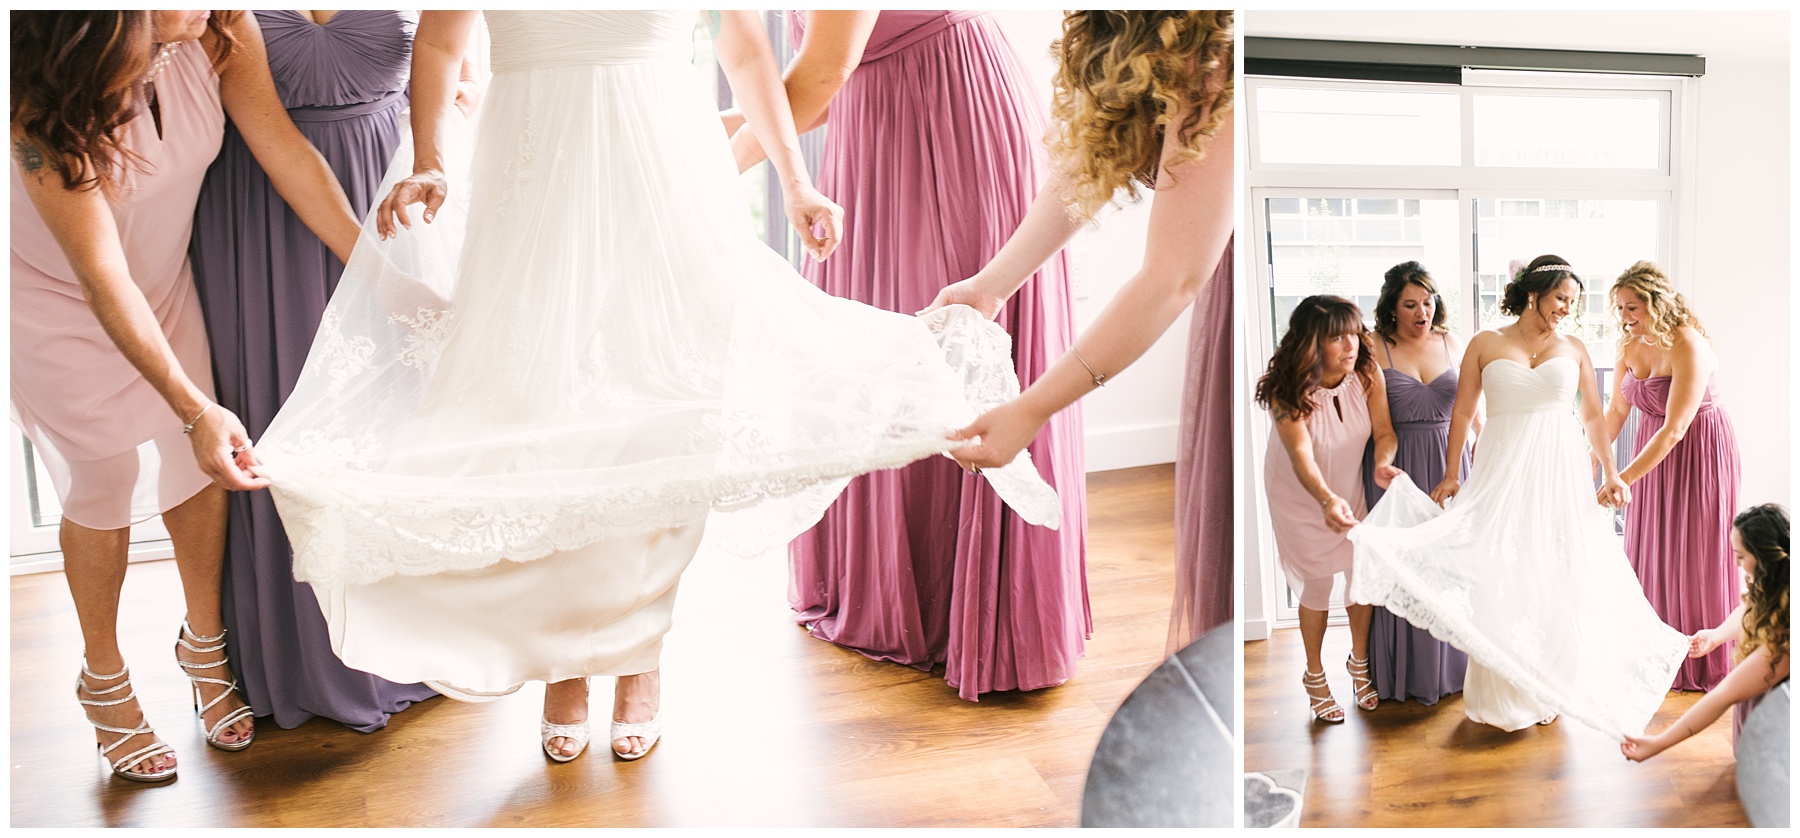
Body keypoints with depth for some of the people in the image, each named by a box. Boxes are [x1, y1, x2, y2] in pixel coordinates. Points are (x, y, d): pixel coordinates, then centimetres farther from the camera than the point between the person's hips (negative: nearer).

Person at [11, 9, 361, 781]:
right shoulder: (41, 102, -34)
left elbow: (288, 154, -19)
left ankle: (205, 644, 28)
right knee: (105, 483, 3)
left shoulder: (220, 30, -23)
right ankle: (104, 681, 26)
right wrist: (195, 410, -37)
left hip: (164, 276, 4)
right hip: (57, 301, -4)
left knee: (199, 465, 5)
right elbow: (103, 281, -33)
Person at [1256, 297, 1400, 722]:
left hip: (1352, 490, 3)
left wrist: (1383, 463, -37)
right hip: (1301, 498, -3)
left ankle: (1359, 662, 32)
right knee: (1317, 584, 5)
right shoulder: (1288, 390, -30)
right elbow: (1301, 455, -38)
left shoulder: (1367, 374, -19)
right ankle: (1315, 676, 26)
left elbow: (1384, 431, -15)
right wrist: (1327, 500, -55)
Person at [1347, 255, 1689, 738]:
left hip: (1560, 469, 2)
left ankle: (1550, 688, 19)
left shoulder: (1574, 350, 8)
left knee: (1557, 575, 5)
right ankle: (1503, 693, 12)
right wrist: (1451, 475, -7)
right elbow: (1462, 412, 0)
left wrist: (1611, 474, 1)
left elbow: (1593, 416, 10)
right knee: (1501, 575, -1)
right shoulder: (1485, 345, 1)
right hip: (1503, 470, -2)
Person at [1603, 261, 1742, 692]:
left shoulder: (1688, 346, -26)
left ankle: (1701, 663, 19)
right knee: (1649, 548, 9)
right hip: (1653, 445, 7)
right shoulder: (1630, 343, -4)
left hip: (1698, 450, -6)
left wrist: (1624, 479, -32)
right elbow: (1616, 409, 4)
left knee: (1694, 553, 2)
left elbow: (1675, 429, -29)